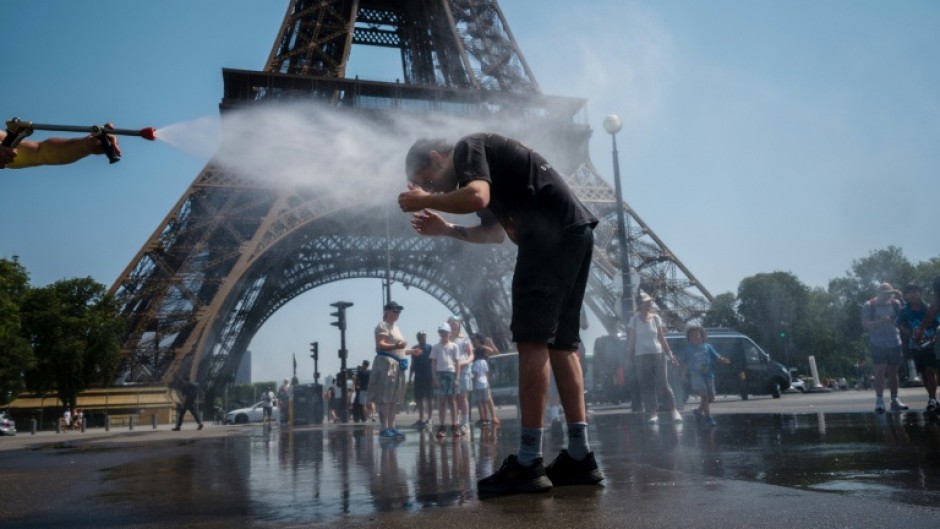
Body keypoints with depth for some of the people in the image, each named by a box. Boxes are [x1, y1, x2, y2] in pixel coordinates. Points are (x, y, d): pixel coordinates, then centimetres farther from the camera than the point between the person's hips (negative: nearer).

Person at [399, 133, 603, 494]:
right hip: (573, 232, 10)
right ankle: (580, 457, 8)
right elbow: (496, 231, 32)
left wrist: (425, 201, -4)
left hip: (553, 232, -10)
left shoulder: (467, 148, 2)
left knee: (532, 339, -11)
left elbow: (477, 198, -19)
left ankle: (528, 464, -12)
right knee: (561, 342, 8)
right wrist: (446, 230, 28)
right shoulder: (485, 160, 30)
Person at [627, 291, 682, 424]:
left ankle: (674, 411, -1)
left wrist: (669, 354, 9)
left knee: (663, 383, -4)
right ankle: (652, 413, 5)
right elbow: (630, 341, 1)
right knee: (646, 385, 0)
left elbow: (662, 338, 12)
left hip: (658, 354, 1)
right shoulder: (634, 320, 0)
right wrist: (629, 359, -2)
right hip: (641, 356, -1)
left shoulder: (655, 318, 7)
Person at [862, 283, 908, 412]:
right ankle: (879, 401, -10)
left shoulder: (895, 303, 7)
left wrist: (900, 298, -12)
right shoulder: (869, 305, -2)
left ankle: (895, 400, 16)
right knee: (880, 370, -10)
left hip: (894, 342, 4)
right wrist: (880, 322, -24)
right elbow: (865, 324, -8)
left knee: (893, 372, 9)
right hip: (878, 343, -4)